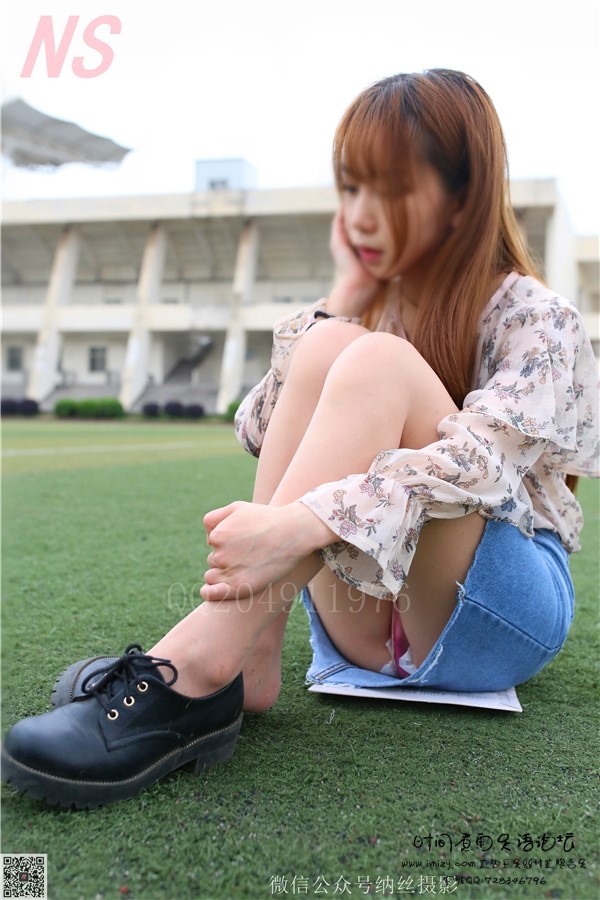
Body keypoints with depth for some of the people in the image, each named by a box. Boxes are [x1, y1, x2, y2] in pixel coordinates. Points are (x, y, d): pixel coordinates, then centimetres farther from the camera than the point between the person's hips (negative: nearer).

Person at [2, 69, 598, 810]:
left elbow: (481, 456, -27)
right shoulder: (369, 310, 12)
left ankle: (199, 665, -39)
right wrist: (343, 299, -4)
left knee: (377, 362, -27)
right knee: (328, 348, -19)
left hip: (503, 612, -3)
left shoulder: (534, 318, -5)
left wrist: (302, 522, -42)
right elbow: (260, 435, 0)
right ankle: (251, 662, -30)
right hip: (370, 632, 4)